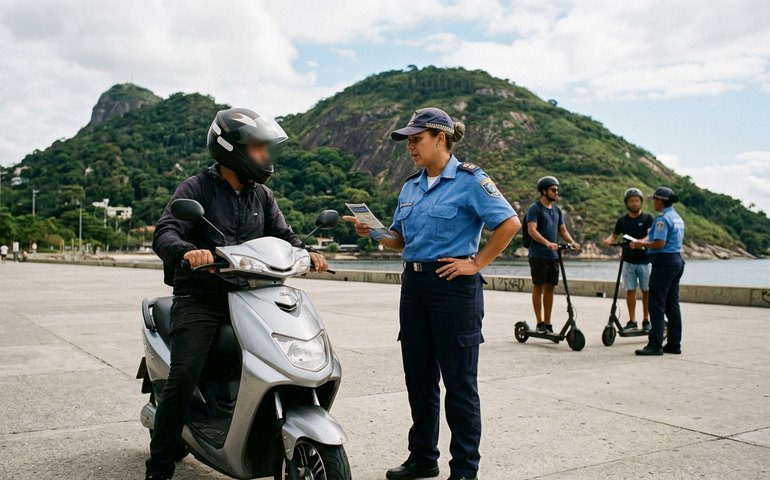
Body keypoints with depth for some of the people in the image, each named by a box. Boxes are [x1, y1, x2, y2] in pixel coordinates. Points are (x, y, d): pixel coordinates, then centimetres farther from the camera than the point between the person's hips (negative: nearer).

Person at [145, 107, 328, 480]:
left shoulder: (262, 195, 14)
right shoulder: (196, 188, -4)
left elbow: (282, 235, 13)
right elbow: (164, 234, -16)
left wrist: (306, 254, -10)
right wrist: (187, 251, -39)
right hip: (199, 299, -5)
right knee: (183, 377, -17)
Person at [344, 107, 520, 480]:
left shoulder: (469, 180, -7)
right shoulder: (411, 186, 14)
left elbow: (510, 223, -12)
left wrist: (476, 263, -12)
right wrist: (373, 234, -2)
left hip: (454, 286, -7)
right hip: (414, 284, 7)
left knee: (459, 382, 1)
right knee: (418, 378, 13)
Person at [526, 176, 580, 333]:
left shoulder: (557, 210, 15)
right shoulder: (535, 208, -7)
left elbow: (563, 230, 16)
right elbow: (531, 230, -18)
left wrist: (572, 242, -4)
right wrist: (547, 243, -31)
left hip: (553, 255, 6)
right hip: (538, 255, -6)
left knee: (550, 288, 8)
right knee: (538, 287, 0)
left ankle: (547, 323, 14)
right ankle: (539, 323, 6)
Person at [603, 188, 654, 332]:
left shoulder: (647, 218, -2)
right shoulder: (622, 220, 8)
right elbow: (614, 234, 14)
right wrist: (609, 240, -10)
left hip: (644, 260, -2)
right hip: (628, 261, 2)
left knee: (646, 291, 3)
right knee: (630, 291, 3)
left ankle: (646, 321, 12)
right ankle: (632, 321, 10)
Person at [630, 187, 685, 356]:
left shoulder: (663, 218, -14)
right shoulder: (677, 218, 17)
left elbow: (659, 243, -21)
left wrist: (642, 244, -7)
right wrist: (641, 242, 11)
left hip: (664, 261, -10)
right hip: (677, 260, 10)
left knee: (657, 304, -7)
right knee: (672, 304, 11)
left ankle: (655, 344, -7)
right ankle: (674, 344, 15)